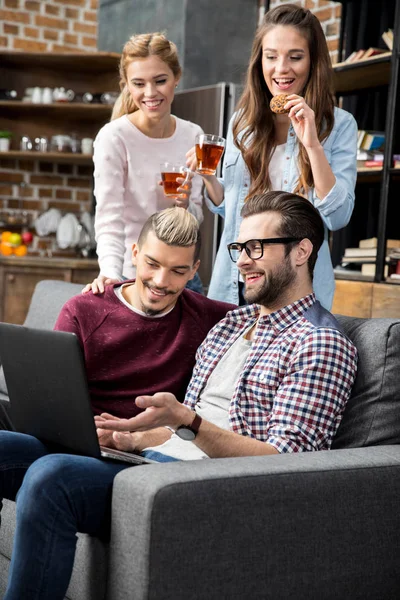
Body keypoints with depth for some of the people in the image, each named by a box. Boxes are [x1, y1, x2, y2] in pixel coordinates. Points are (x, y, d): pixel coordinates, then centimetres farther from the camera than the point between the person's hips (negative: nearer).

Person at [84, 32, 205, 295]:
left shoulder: (193, 135, 2)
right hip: (131, 280, -5)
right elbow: (109, 220, -19)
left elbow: (195, 219, 7)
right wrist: (110, 274, -35)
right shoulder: (114, 138, -14)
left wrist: (185, 206, -15)